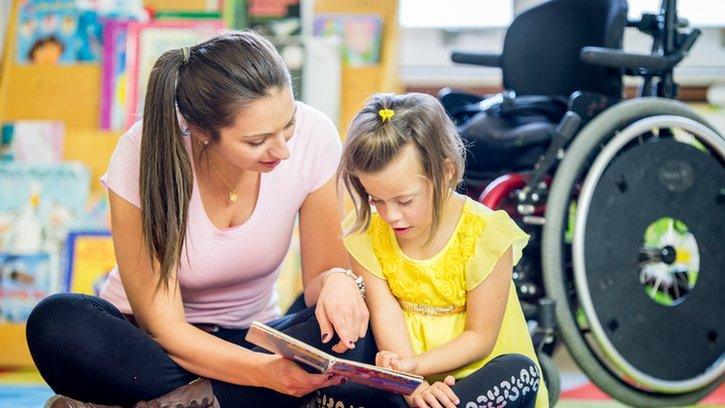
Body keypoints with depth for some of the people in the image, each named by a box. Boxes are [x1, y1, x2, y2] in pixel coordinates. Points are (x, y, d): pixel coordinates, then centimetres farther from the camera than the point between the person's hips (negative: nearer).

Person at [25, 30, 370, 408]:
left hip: (248, 339, 2)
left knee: (354, 337, -29)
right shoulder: (143, 155, -25)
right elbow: (164, 327, -22)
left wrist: (336, 279, -33)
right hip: (153, 342, -2)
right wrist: (268, 371, -38)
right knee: (56, 323, -34)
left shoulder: (313, 136, -19)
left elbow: (317, 281, -8)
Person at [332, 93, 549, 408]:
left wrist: (414, 365, -27)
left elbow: (480, 336, -12)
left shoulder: (484, 233, -16)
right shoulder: (365, 233, -7)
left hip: (475, 374, -1)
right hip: (409, 381, 1)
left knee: (519, 371, -33)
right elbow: (386, 318, -13)